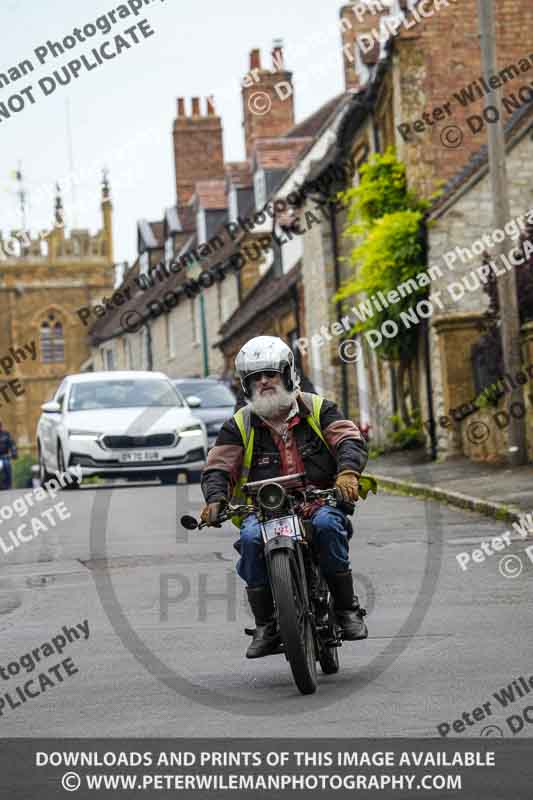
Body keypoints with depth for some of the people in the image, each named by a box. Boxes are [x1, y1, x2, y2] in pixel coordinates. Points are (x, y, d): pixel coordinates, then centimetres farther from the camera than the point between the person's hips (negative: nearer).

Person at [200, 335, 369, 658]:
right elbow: (218, 467, 6)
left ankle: (348, 609, -20)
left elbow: (351, 440, -2)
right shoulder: (239, 425, 12)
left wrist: (347, 472, -25)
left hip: (319, 501, -1)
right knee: (250, 538, -31)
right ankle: (265, 625, -19)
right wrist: (215, 499, -16)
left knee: (327, 524, -35)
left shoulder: (318, 408, 10)